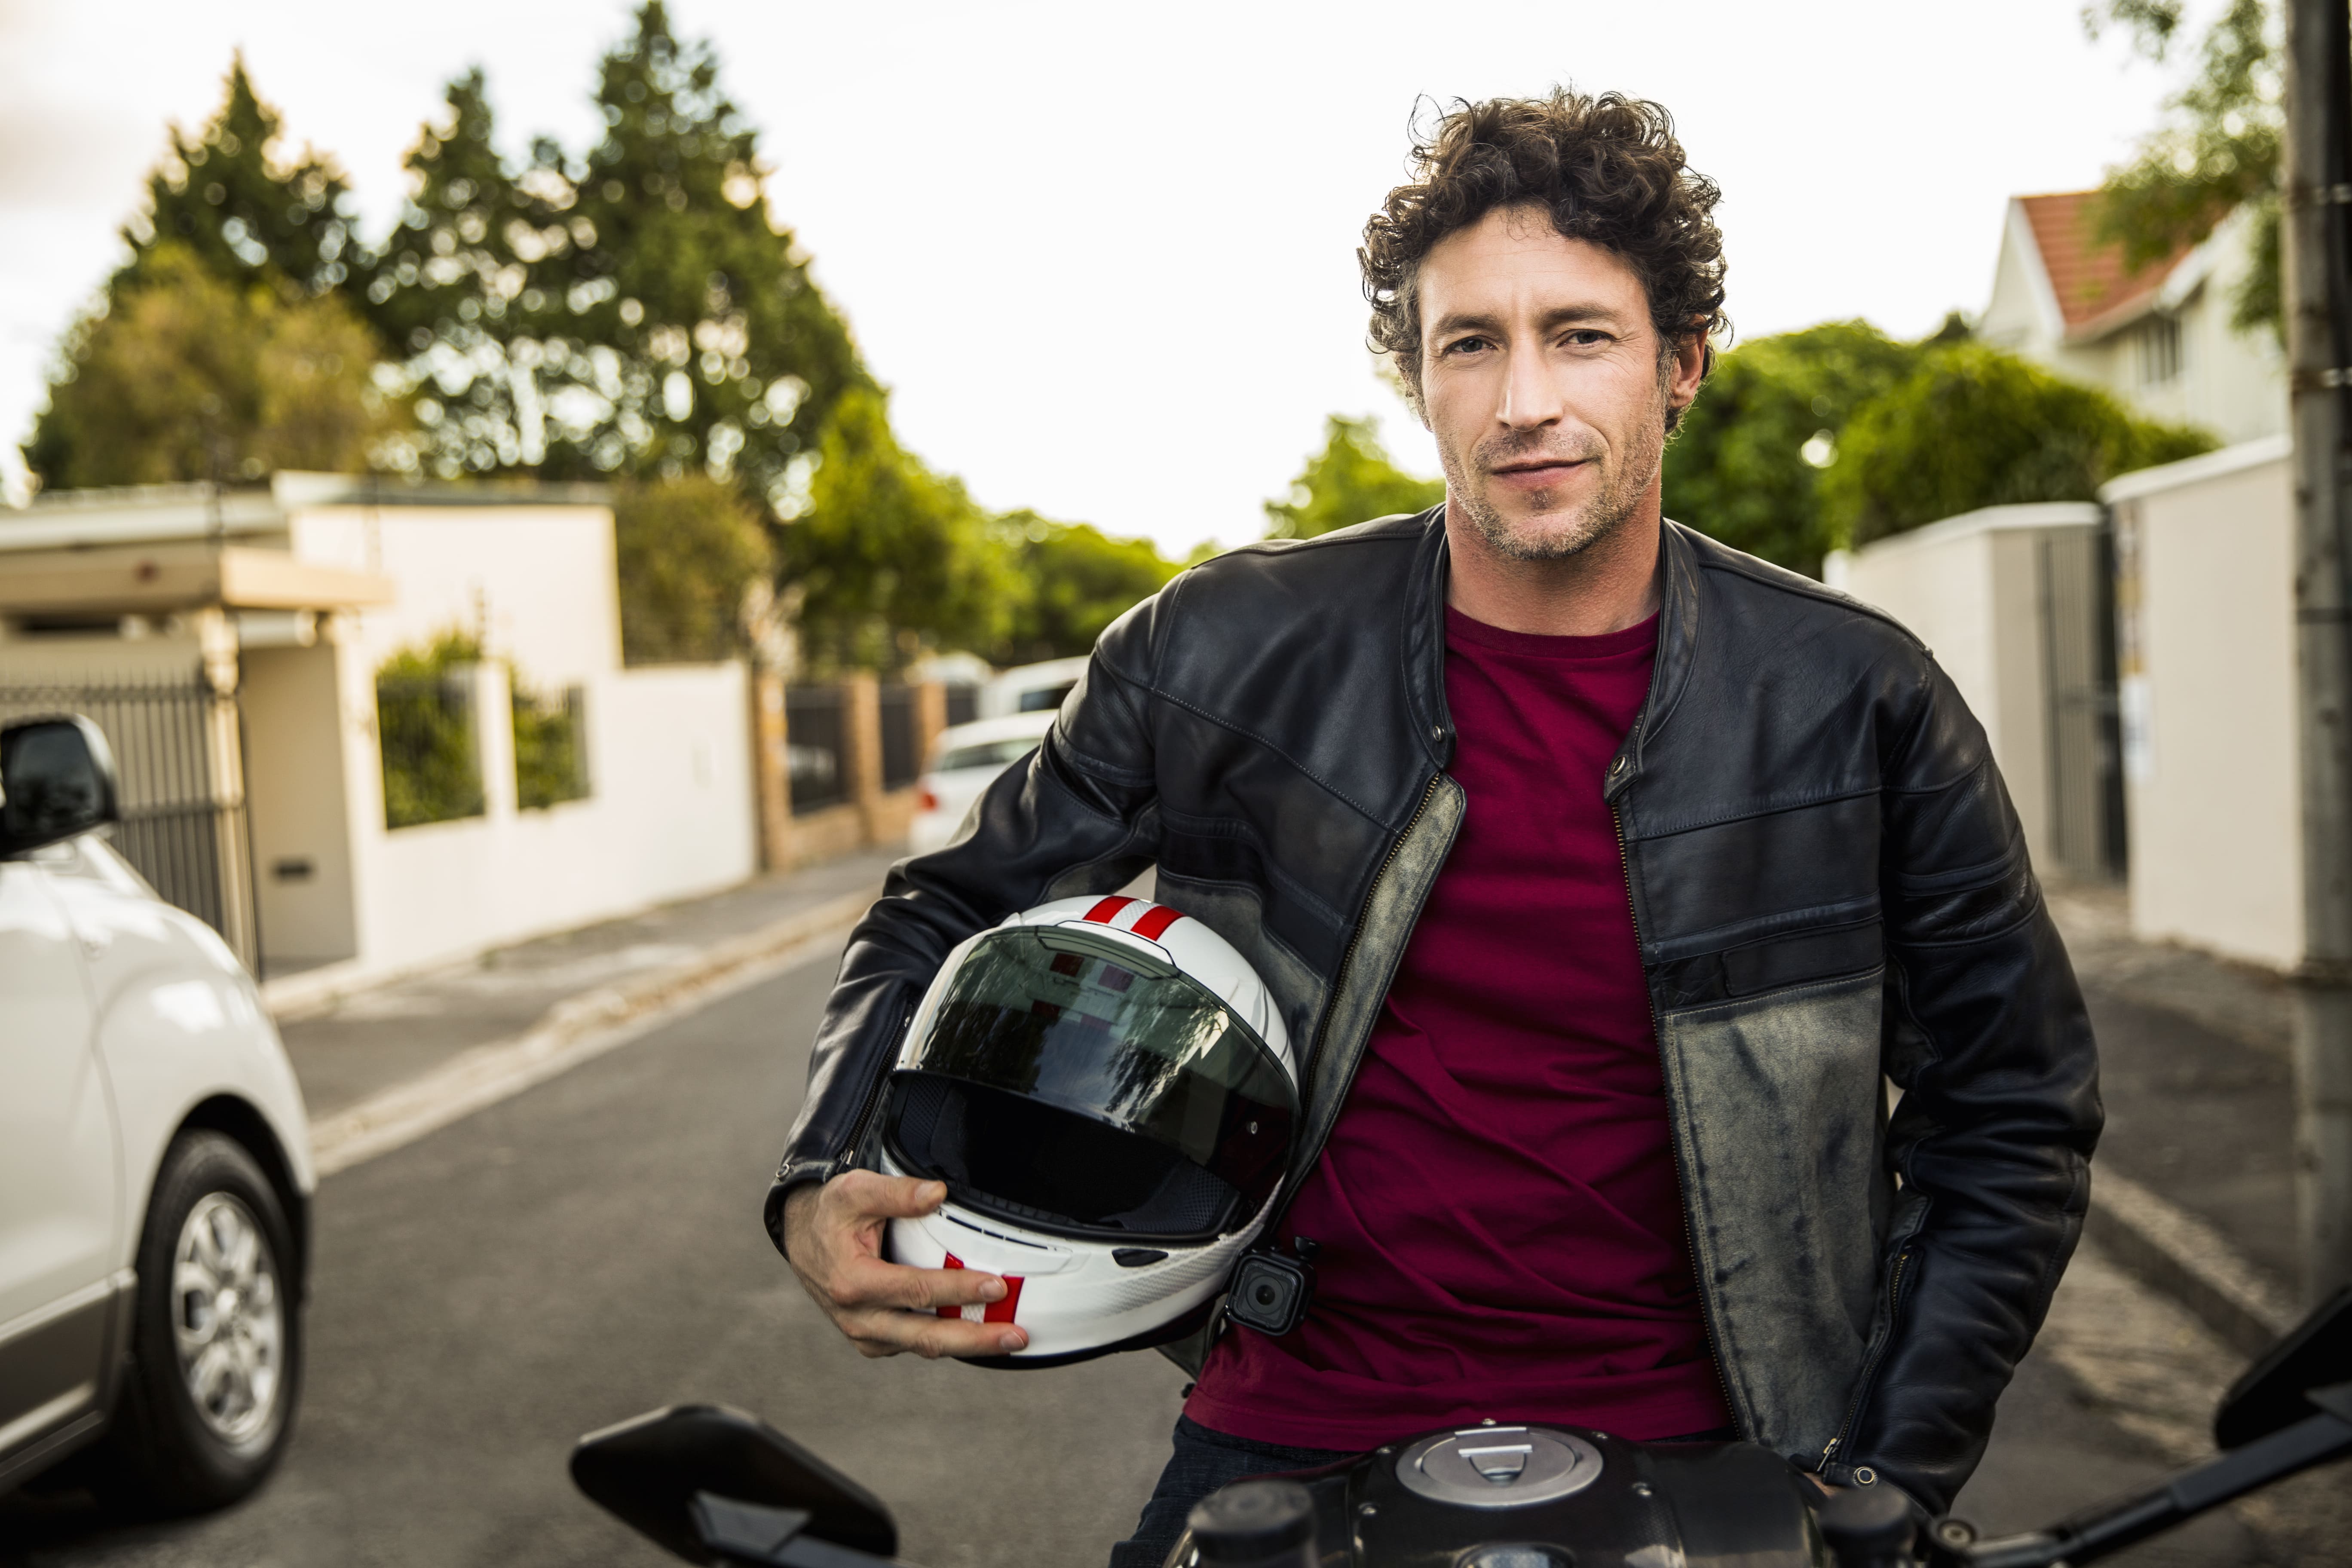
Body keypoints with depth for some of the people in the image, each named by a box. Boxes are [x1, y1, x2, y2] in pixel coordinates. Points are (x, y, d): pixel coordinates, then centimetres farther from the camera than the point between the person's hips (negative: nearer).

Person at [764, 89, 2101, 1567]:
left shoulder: (1856, 704, -6)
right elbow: (957, 920, 5)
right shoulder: (1223, 655, -7)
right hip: (1290, 1443, 0)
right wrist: (828, 1181, -12)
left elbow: (2010, 1114, 3)